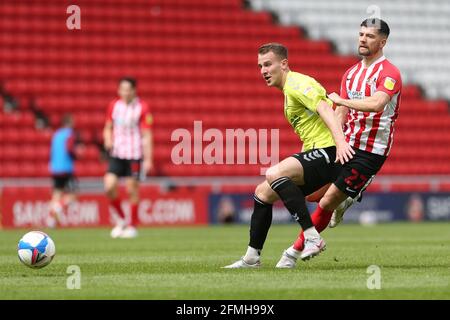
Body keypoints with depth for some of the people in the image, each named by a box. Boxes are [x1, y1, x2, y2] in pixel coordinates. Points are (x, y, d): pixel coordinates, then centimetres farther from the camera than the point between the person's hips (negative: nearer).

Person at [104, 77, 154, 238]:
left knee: (132, 189, 0)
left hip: (135, 155, -4)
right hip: (117, 153, 4)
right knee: (109, 187, -8)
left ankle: (133, 226, 15)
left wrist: (148, 159, -10)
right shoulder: (114, 105, 6)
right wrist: (108, 140, -5)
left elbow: (146, 135, -6)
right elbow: (108, 128, 17)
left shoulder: (142, 108, -7)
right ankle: (122, 219, 13)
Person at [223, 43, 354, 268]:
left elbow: (325, 109, -24)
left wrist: (340, 141, -36)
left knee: (274, 174, -31)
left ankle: (313, 237, -30)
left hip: (327, 151, -10)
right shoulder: (289, 90, 22)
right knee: (263, 192, 12)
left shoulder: (296, 84, -10)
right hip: (317, 153, 10)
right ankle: (252, 257, 18)